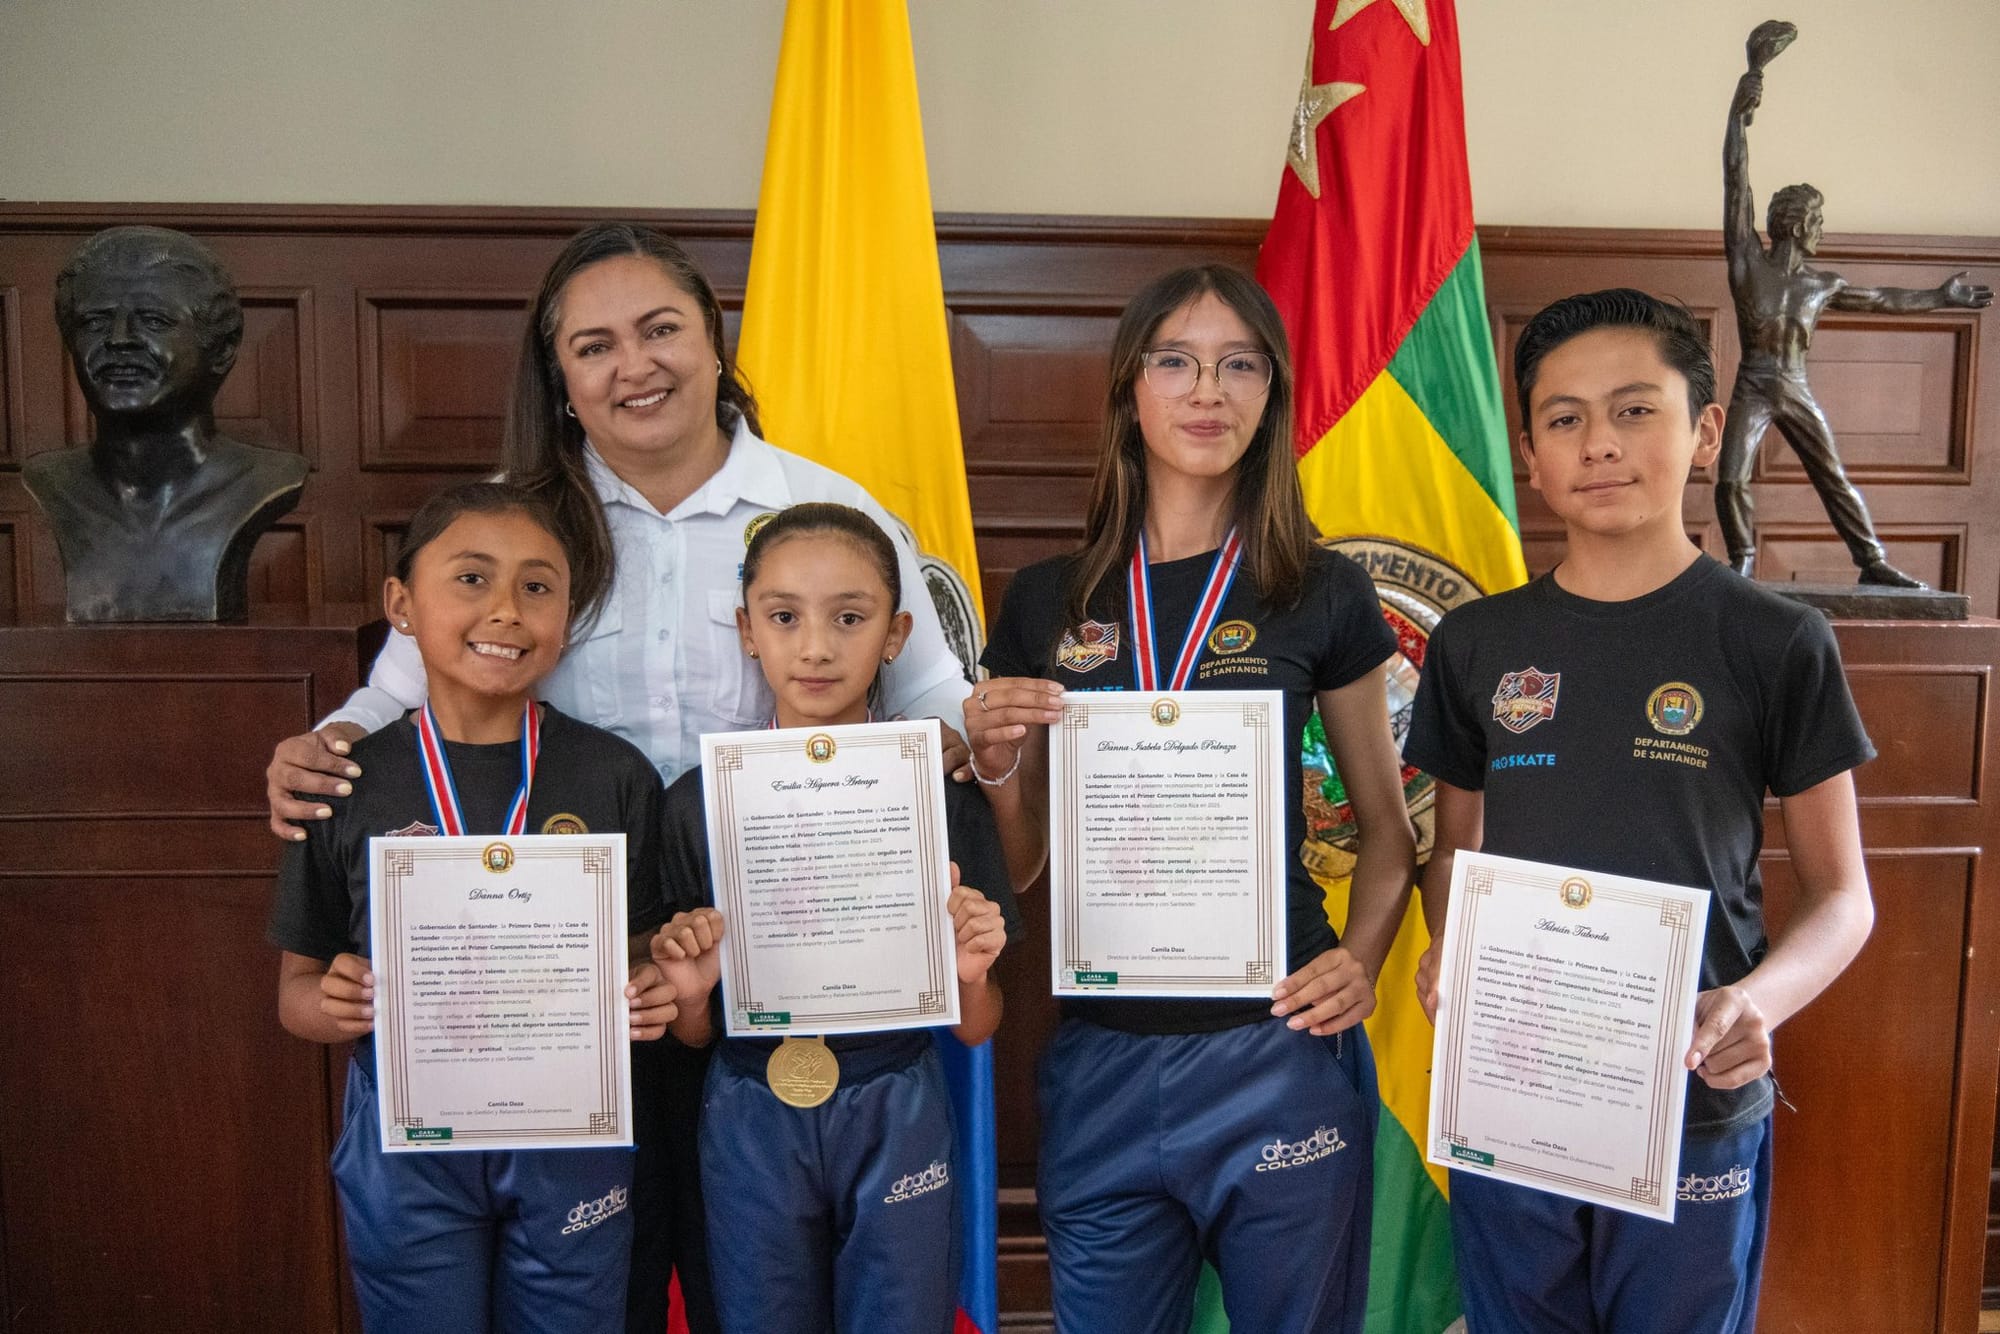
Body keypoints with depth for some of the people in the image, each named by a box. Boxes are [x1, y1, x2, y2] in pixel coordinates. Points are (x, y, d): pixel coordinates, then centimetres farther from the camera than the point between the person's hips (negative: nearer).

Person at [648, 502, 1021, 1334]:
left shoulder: (943, 798, -7)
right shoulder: (699, 802, -6)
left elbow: (975, 1030, 0)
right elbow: (694, 1034, 3)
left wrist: (970, 974, -20)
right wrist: (688, 992, -18)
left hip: (896, 1116, 0)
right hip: (752, 1118, 1)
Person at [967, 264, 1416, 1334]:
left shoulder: (1323, 595, -1)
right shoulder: (1048, 601, 4)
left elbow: (1387, 827, 8)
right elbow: (1019, 864, 10)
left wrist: (1362, 961, -10)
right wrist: (995, 764, -10)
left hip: (1278, 1055, -1)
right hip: (1100, 1061, 2)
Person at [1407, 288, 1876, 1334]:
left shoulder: (1776, 644, -6)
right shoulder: (1475, 644, 2)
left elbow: (1841, 893, -2)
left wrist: (1762, 997, -21)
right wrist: (1446, 953, -9)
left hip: (1696, 1108, -2)